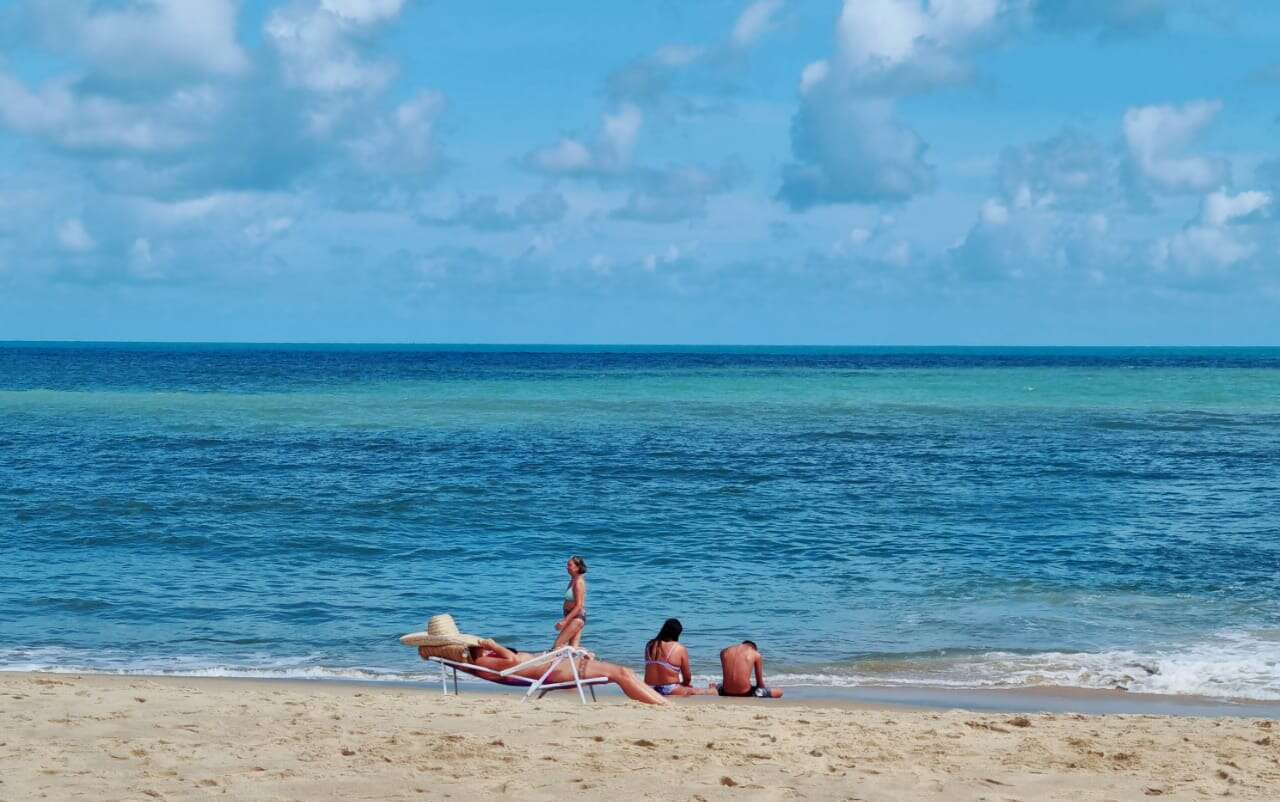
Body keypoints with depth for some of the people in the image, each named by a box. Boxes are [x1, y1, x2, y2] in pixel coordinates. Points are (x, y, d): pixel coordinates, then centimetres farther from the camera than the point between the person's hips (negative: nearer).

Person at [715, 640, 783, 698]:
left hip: (727, 693, 4)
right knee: (779, 692, 8)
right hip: (745, 694, -4)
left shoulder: (724, 652, 11)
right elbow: (760, 682, 10)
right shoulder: (756, 654, 3)